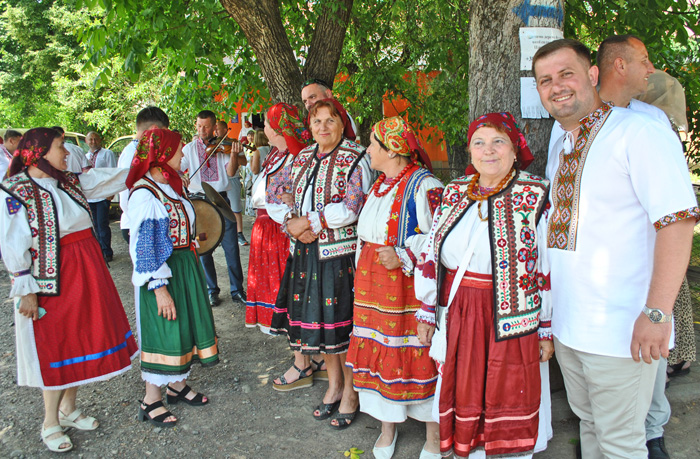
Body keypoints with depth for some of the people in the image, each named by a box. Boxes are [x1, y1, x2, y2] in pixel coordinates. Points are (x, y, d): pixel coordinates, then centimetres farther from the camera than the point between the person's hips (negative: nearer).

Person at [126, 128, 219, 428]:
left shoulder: (173, 186, 10)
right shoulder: (143, 194, -17)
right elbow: (141, 245, -21)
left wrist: (191, 267, 20)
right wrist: (159, 288, -23)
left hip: (185, 266, 9)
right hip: (160, 272, -9)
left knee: (186, 324, 15)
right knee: (162, 331, 0)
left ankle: (177, 384, 31)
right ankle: (151, 399, 15)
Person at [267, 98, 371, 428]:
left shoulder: (355, 159, -6)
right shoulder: (303, 157, 13)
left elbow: (351, 208, -17)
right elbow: (274, 194, 13)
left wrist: (308, 221, -15)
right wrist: (291, 223, -5)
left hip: (340, 250, -6)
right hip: (306, 250, 6)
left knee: (340, 318, -1)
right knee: (315, 316, 11)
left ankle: (350, 392, 16)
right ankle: (334, 384, 29)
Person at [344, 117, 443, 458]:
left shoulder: (423, 185, -13)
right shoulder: (380, 183, 15)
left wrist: (403, 257, -23)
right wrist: (365, 271, 23)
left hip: (409, 283, -7)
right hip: (374, 282, 8)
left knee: (417, 352, 0)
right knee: (380, 350, 12)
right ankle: (388, 425, 29)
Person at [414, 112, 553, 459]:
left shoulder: (536, 196, -5)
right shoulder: (454, 193, 7)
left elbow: (550, 267, -5)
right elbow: (431, 255, 10)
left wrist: (547, 330, -5)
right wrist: (427, 312, 10)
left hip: (512, 321, -3)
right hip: (458, 318, 4)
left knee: (507, 401, 7)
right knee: (464, 400, 14)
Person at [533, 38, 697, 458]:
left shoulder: (640, 133, -13)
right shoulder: (559, 146, 12)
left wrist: (657, 313, -25)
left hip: (619, 330, -7)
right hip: (567, 325, 7)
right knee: (589, 424, 21)